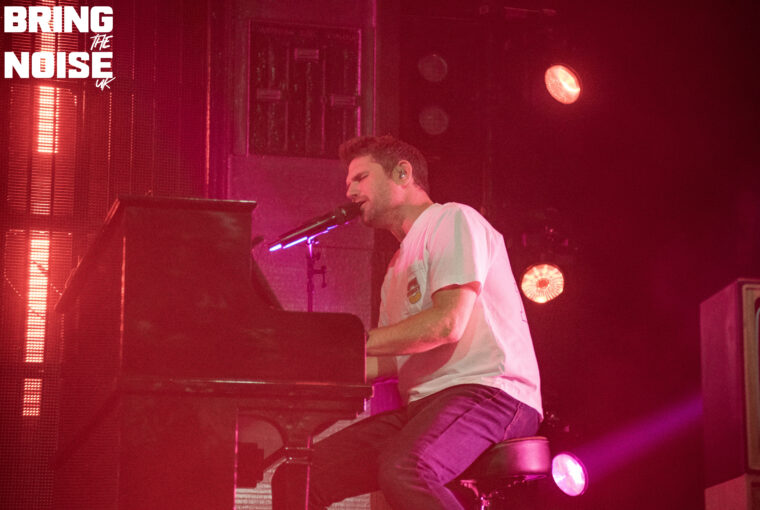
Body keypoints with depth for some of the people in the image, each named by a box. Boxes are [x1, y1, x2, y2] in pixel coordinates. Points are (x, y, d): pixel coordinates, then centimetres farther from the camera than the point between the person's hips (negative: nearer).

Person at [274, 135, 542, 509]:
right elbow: (394, 359, 21)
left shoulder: (453, 220, -1)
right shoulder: (399, 267, 29)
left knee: (402, 469, -38)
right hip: (422, 405, 9)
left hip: (488, 390, -9)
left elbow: (448, 323, -15)